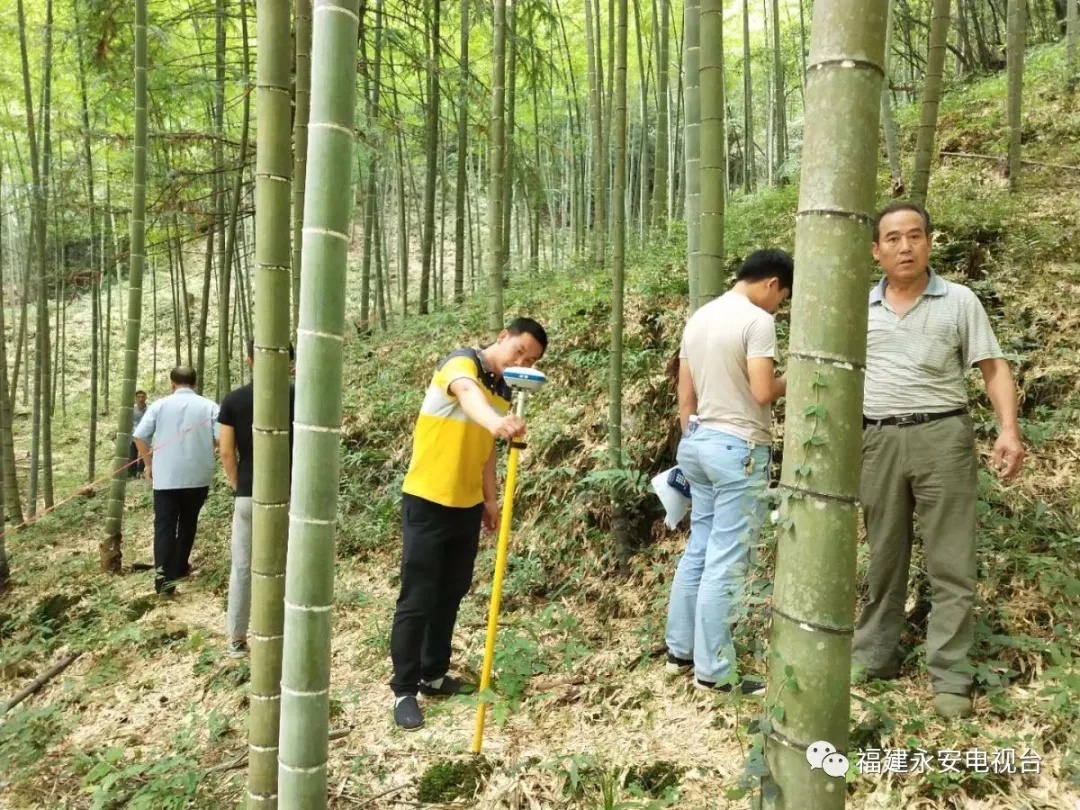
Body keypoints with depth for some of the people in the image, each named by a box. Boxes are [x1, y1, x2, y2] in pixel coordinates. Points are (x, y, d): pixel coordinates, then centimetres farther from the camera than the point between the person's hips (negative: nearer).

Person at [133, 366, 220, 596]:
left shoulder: (159, 405, 1)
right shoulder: (209, 406, 0)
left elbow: (139, 437, -4)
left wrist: (149, 464, 10)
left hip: (165, 476, -1)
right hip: (198, 476, 1)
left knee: (164, 526, -1)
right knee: (188, 523, 18)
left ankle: (163, 575, -12)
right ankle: (179, 567, 28)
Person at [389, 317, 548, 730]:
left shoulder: (504, 390, 10)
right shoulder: (462, 361, -14)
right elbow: (467, 393, -40)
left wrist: (490, 498, 15)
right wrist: (495, 421, -60)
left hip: (467, 505, 8)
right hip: (427, 501, -8)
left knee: (451, 594, 15)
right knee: (417, 598, -2)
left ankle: (433, 674, 29)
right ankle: (404, 689, 9)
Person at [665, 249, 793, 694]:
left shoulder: (698, 318, 12)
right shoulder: (757, 321, -13)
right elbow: (762, 392, -19)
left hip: (698, 442, 9)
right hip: (739, 449, -8)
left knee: (698, 550, 16)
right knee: (726, 563, -2)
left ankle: (679, 650, 24)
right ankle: (714, 670, 6)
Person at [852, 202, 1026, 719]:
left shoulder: (959, 301, 1)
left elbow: (994, 368, -1)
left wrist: (1009, 429, -15)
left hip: (941, 437, -2)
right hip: (878, 440, 3)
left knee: (950, 563, 1)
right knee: (883, 557, 13)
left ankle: (949, 677, 10)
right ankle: (874, 654, 26)